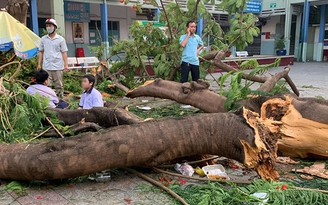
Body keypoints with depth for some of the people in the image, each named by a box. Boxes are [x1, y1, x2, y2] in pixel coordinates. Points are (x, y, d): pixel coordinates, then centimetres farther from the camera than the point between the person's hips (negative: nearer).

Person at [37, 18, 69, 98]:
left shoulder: (61, 39, 3)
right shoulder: (43, 39, 10)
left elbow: (64, 52, 0)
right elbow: (41, 52, 12)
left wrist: (66, 65, -8)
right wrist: (39, 64, 6)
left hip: (58, 67, -2)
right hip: (46, 67, 2)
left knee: (59, 86, 5)